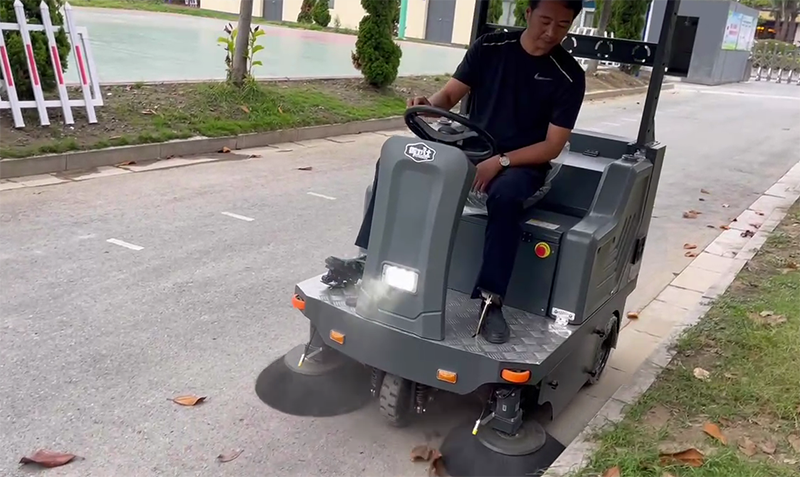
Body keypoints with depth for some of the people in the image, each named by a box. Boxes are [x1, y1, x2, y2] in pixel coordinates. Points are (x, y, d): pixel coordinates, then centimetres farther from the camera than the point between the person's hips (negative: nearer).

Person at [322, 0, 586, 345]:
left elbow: (552, 146, -12)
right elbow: (450, 95, 2)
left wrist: (500, 162, -25)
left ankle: (491, 300, -32)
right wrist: (428, 105, -22)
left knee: (505, 195, -40)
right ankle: (369, 257, -12)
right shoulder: (489, 47, 1)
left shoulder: (569, 76, -8)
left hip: (523, 163, -3)